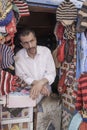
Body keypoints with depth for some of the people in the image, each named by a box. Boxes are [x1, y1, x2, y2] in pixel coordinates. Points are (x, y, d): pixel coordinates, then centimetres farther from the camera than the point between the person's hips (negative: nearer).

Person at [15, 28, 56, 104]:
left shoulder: (46, 51, -10)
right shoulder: (19, 56, -8)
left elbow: (51, 73, -9)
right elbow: (20, 76, -8)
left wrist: (41, 83, -28)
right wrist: (35, 83, -24)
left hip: (45, 86, 0)